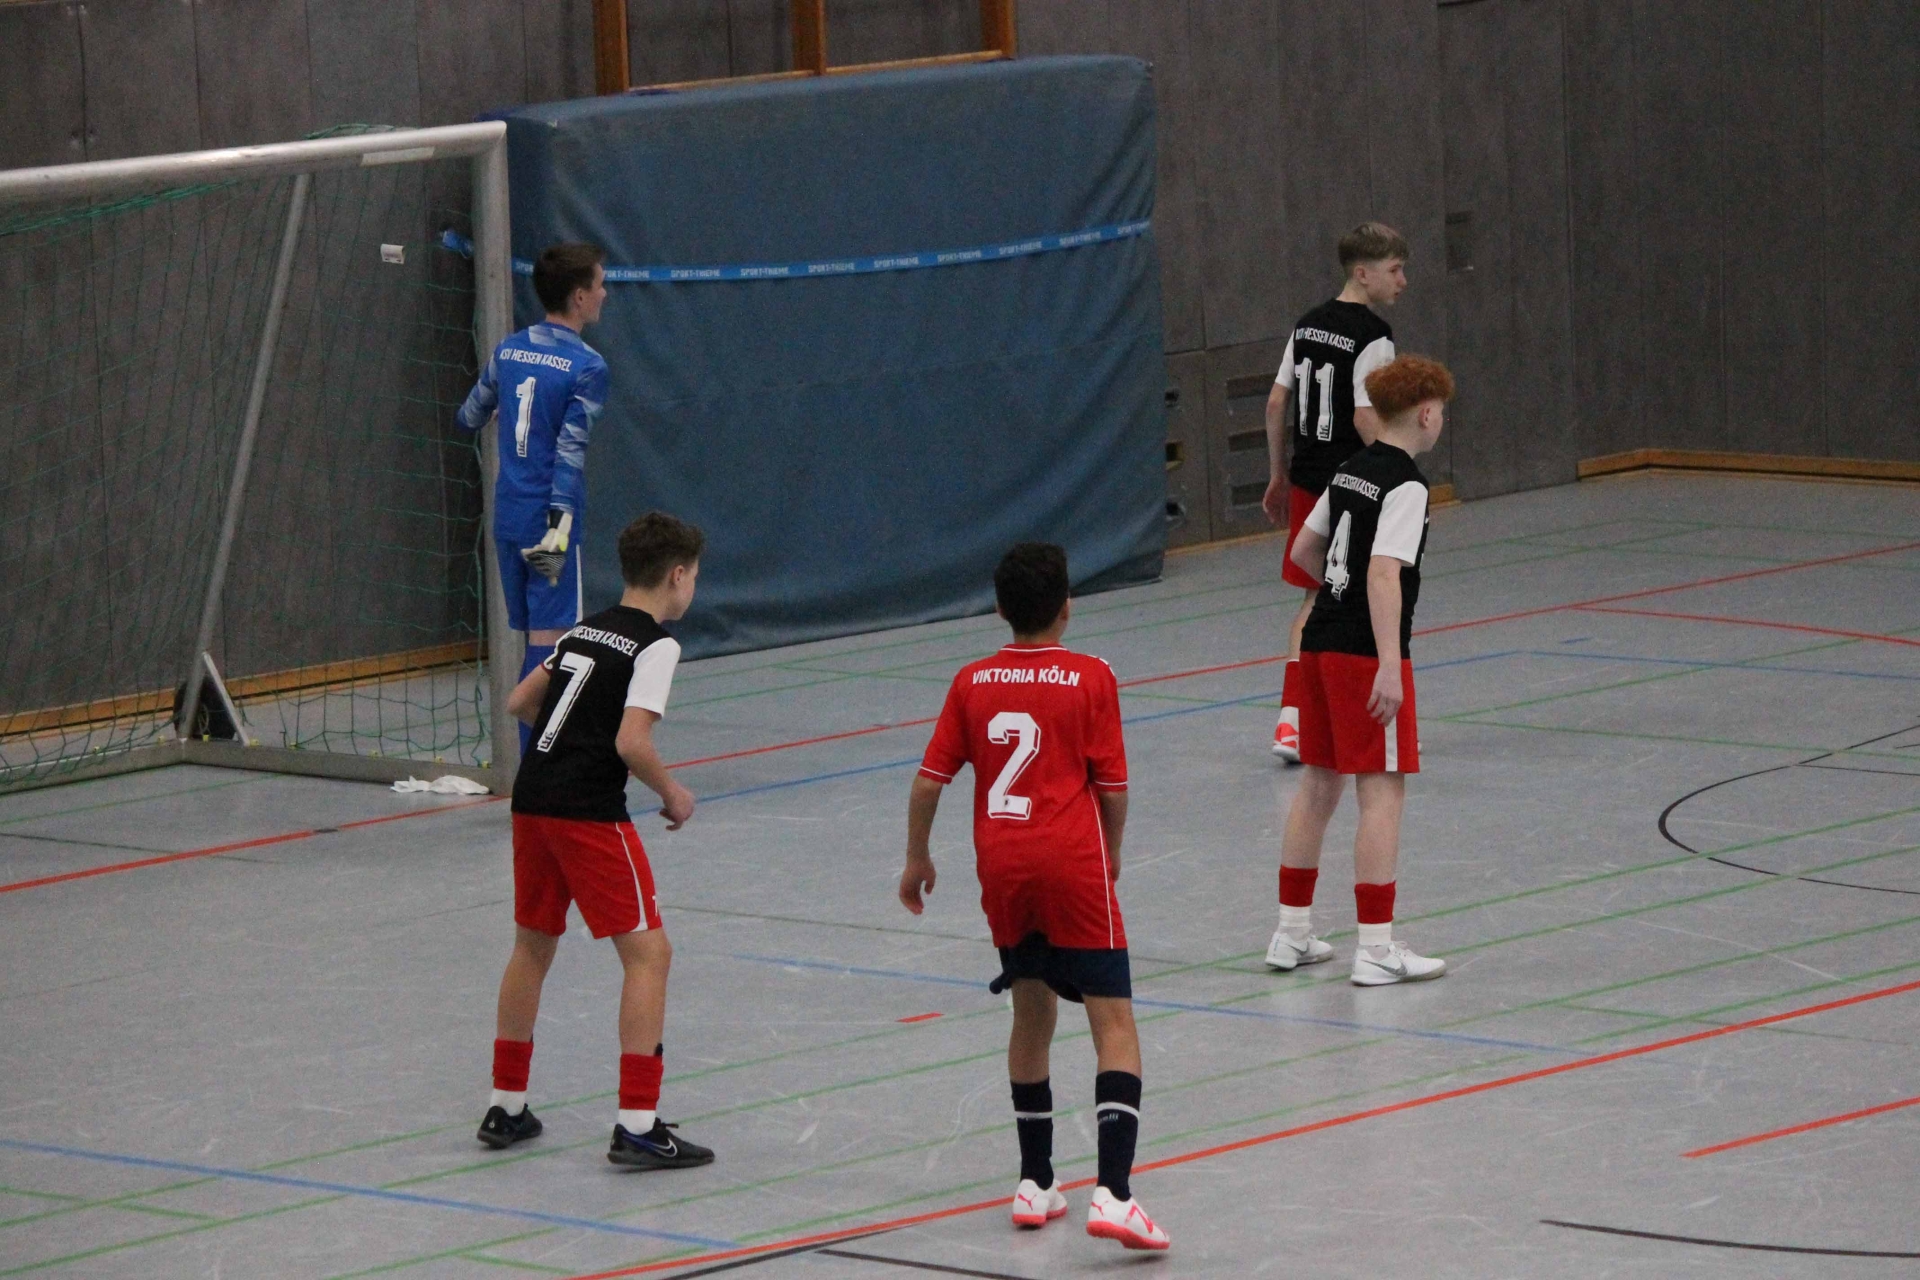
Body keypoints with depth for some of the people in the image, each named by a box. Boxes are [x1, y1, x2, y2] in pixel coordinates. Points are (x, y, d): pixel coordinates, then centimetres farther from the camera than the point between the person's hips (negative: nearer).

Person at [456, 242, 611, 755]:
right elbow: (570, 450, -18)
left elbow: (469, 417, 21)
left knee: (535, 637, 15)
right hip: (549, 521, -7)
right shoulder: (587, 366, -11)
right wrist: (560, 525, -21)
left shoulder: (508, 352, 8)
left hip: (508, 520, 7)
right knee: (548, 639, -7)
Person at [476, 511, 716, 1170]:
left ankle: (505, 1108, 28)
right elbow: (632, 743, -18)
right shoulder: (655, 645, -8)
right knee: (648, 952, -4)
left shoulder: (584, 631, 15)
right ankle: (636, 1127, -10)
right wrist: (673, 793, -2)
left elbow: (520, 702, 22)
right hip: (589, 812, -8)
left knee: (533, 947, 21)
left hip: (531, 800, 8)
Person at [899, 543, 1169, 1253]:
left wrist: (917, 859, 22)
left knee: (1032, 1013, 21)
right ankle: (1112, 1192, -20)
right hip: (1072, 861, -4)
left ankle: (1035, 1182, 27)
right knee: (1114, 1023, -5)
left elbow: (928, 781, 7)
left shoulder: (972, 682, 7)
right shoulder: (1090, 678, -3)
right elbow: (1112, 786, -1)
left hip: (1001, 867, 4)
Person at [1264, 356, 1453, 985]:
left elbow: (1303, 551, 21)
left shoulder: (1350, 472, 12)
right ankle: (1376, 949, -7)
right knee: (1383, 791, -5)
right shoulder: (1405, 485, -14)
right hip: (1366, 651, -9)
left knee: (1320, 782, 15)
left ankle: (1292, 932, 21)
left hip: (1321, 642, 9)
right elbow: (1383, 574, -23)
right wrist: (1389, 666, -26)